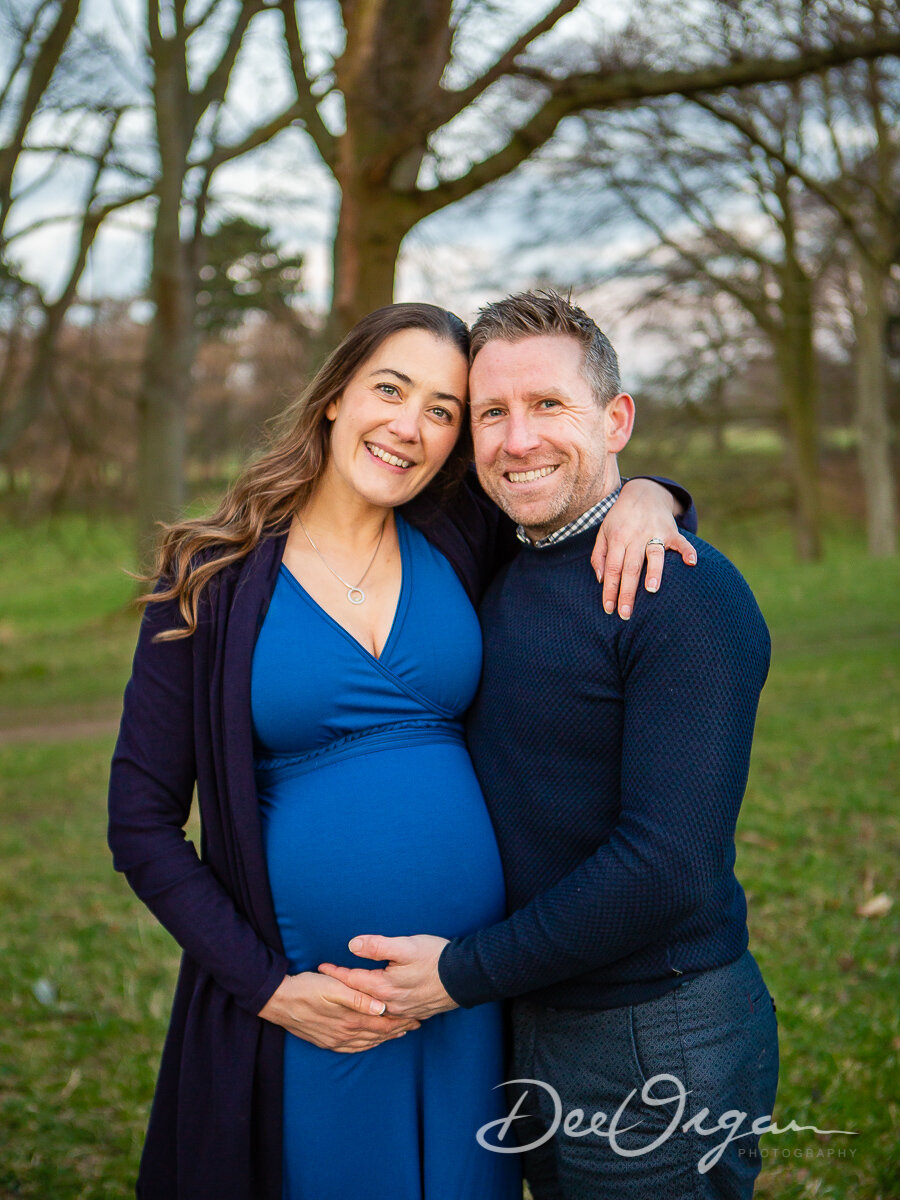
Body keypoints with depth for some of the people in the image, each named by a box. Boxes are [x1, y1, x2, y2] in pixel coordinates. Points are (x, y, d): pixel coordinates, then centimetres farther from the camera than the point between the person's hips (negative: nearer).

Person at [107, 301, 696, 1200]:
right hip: (302, 1015, -2)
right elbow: (142, 820, -4)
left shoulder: (461, 545, 0)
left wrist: (639, 495, -9)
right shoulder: (214, 579, -6)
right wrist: (268, 985, -10)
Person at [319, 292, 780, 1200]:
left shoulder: (687, 594, -19)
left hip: (656, 1049, -7)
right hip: (527, 1028, 7)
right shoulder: (499, 578, 6)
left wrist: (464, 974, -19)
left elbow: (670, 862, -25)